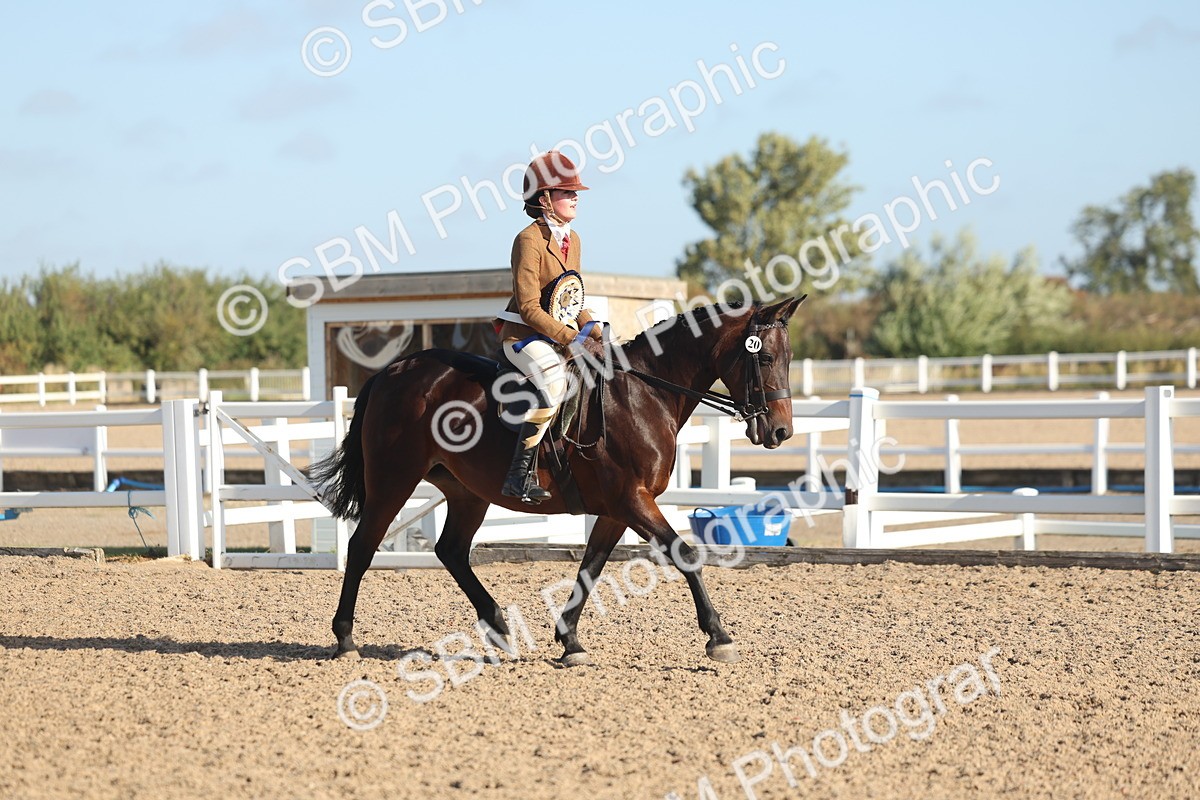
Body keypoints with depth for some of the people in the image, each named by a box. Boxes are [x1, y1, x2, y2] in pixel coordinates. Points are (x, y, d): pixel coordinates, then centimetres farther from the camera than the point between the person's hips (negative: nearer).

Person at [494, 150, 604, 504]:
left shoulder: (573, 240, 12)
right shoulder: (530, 240, -15)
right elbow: (529, 307, -19)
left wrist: (591, 328, -1)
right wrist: (570, 338, -25)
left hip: (563, 335, 9)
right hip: (524, 335, -9)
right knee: (554, 378, -33)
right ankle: (521, 475, -32)